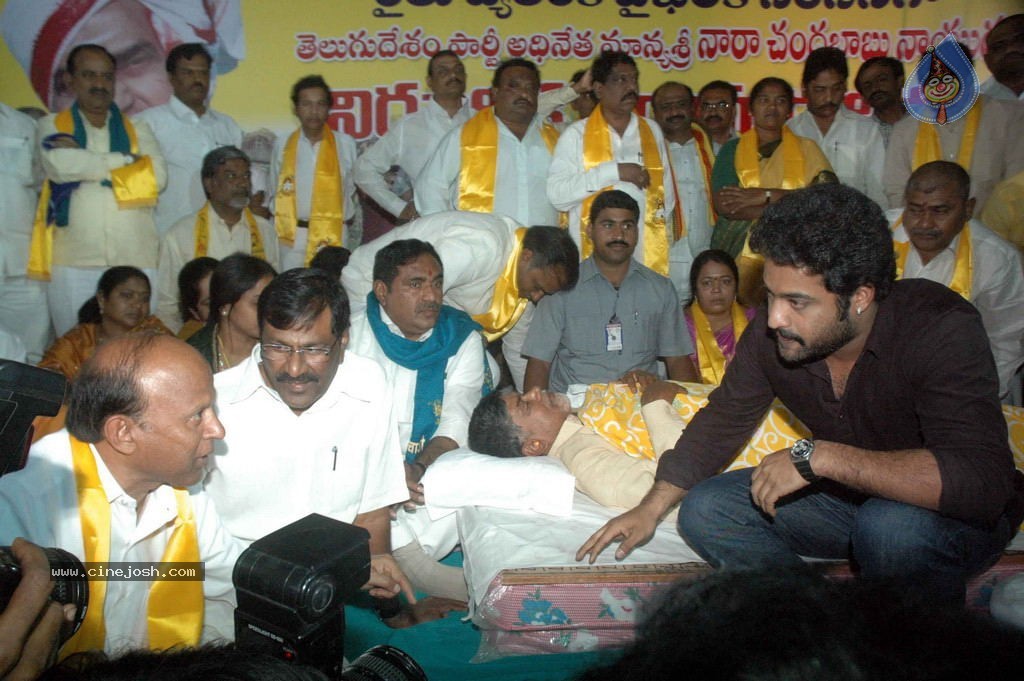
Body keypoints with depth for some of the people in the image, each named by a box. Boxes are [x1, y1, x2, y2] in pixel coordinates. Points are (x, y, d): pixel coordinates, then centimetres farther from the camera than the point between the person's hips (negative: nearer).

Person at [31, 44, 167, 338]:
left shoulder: (137, 129, 16)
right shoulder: (52, 126, 13)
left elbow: (157, 175, -2)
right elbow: (61, 166, -8)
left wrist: (84, 162, -3)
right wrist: (127, 160, 0)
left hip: (136, 261, 1)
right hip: (73, 263, 0)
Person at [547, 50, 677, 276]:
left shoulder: (652, 131, 14)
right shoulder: (576, 134, 2)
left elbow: (666, 192, 15)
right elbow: (556, 194, -9)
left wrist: (666, 242, 8)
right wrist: (614, 171, -12)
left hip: (650, 257, 3)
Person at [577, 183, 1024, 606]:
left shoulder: (942, 328, -29)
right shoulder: (770, 333, -14)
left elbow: (982, 480, -39)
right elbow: (723, 421, 1)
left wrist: (819, 456, -40)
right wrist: (652, 506, -6)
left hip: (962, 514, -4)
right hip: (850, 496, 5)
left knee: (893, 526, -38)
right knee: (705, 509, -10)